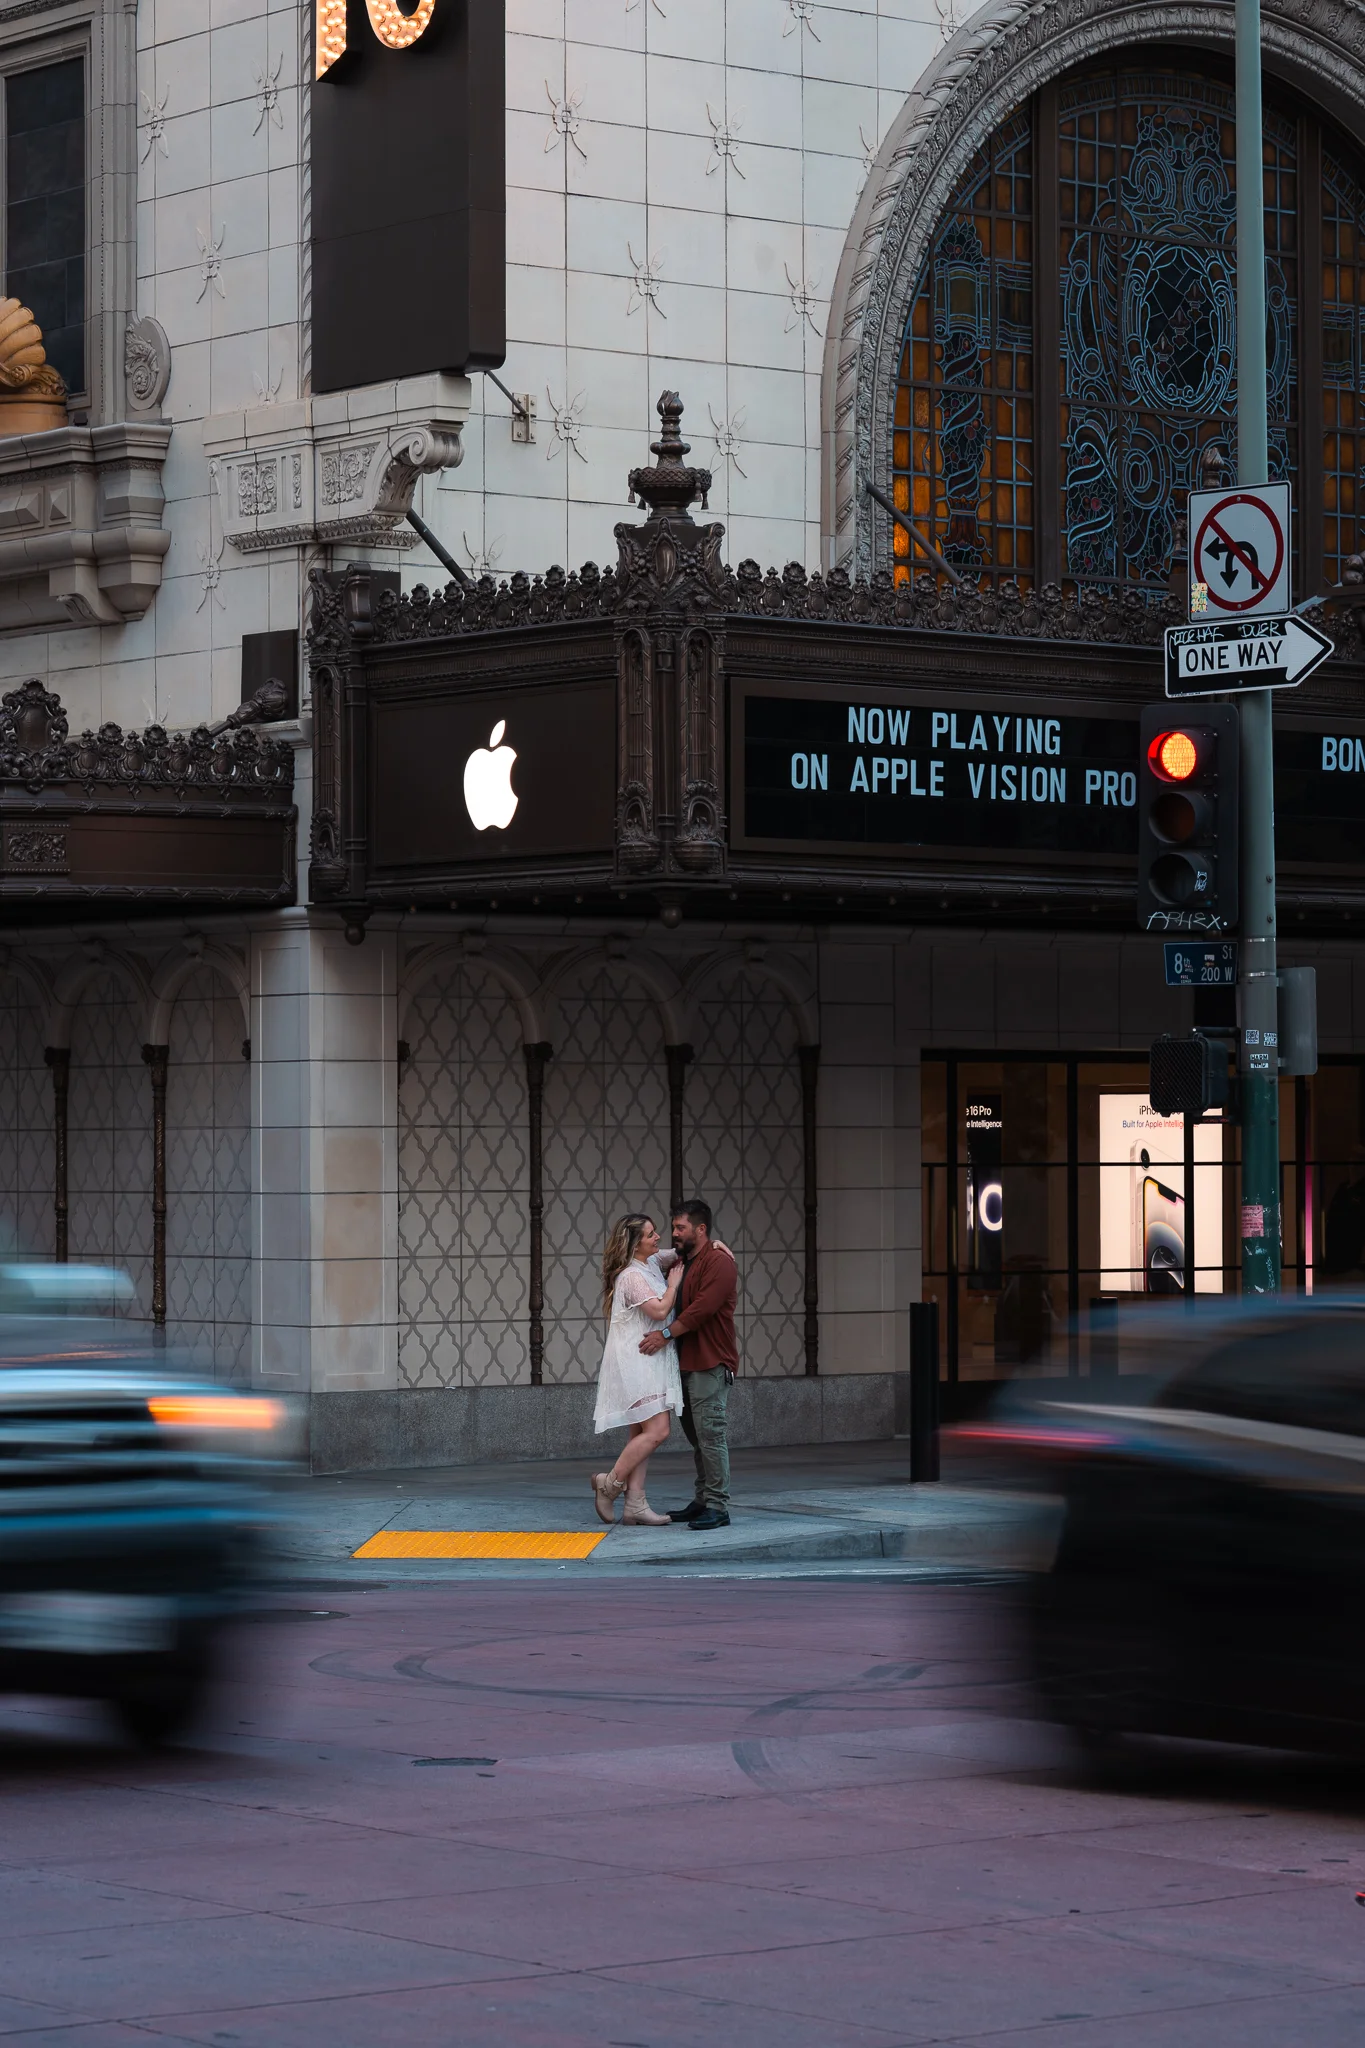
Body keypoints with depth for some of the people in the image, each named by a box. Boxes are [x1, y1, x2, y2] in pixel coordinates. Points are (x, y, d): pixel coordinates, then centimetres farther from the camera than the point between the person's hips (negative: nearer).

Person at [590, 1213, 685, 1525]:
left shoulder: (651, 1264, 13)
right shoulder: (632, 1276, -15)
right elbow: (659, 1310, -22)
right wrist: (674, 1282, -7)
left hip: (651, 1363, 10)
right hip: (635, 1362, -10)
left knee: (642, 1434, 6)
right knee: (657, 1431, -14)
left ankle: (635, 1503, 5)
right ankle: (610, 1484, -2)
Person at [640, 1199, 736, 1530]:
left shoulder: (718, 1262, -11)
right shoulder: (683, 1263, 20)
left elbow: (703, 1307, -20)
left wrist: (666, 1334, -20)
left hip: (710, 1364, -10)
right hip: (688, 1362, 10)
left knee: (710, 1433, -12)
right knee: (695, 1435, 12)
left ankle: (718, 1507, -13)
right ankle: (702, 1501, 17)